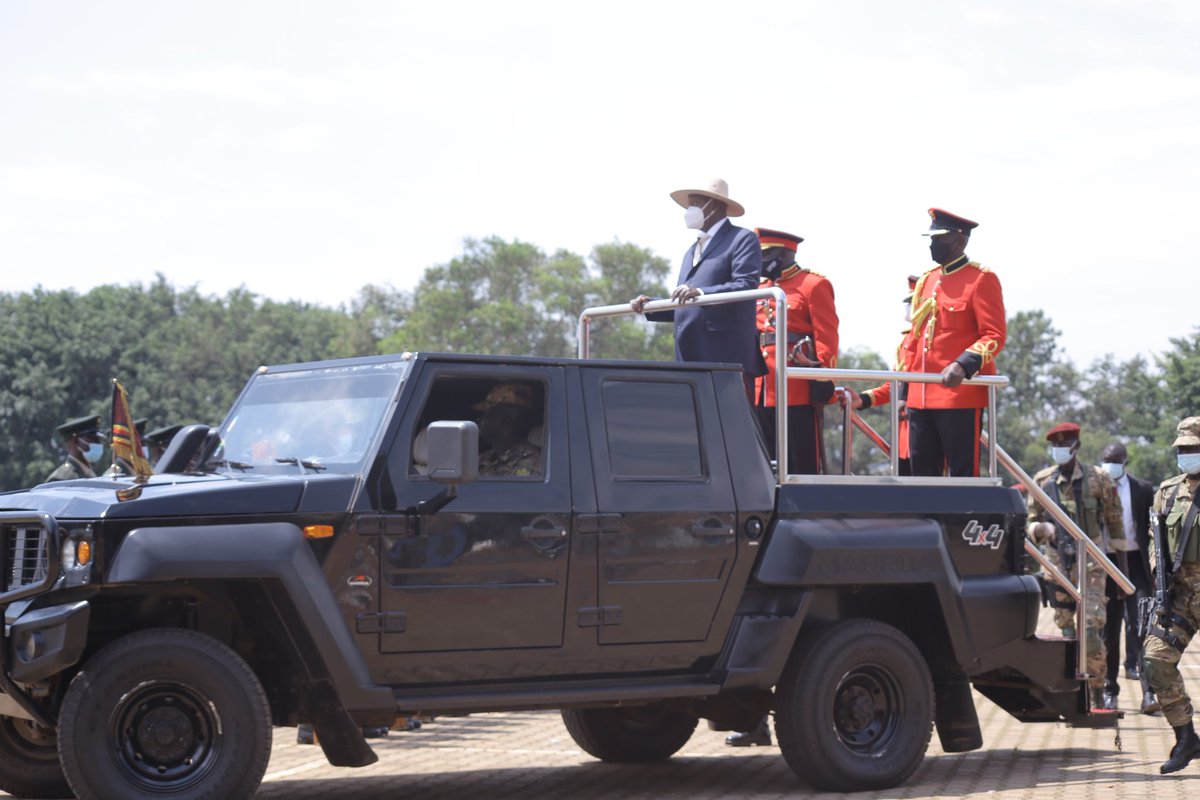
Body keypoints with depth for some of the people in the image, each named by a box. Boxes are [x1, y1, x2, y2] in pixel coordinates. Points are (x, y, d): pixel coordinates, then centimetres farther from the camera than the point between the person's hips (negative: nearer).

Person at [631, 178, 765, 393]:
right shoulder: (692, 251, 28)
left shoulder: (742, 239, 2)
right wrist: (650, 305, 8)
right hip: (691, 359, 8)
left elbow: (746, 285, -14)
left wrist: (701, 293, -26)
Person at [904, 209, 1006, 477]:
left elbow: (995, 336, -13)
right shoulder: (925, 281, 17)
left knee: (963, 475, -5)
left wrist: (964, 365, -29)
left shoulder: (981, 279, -5)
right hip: (920, 397, 8)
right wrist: (905, 389, 19)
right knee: (922, 475, 8)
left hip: (961, 394, -7)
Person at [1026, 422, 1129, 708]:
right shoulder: (1042, 481, 5)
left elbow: (1114, 521, 5)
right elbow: (1030, 522, 11)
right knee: (1066, 634, 7)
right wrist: (1042, 527, -13)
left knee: (1090, 633, -12)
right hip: (1058, 566, 3)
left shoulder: (1098, 479, -1)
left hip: (1091, 566, -3)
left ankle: (1097, 695, -1)